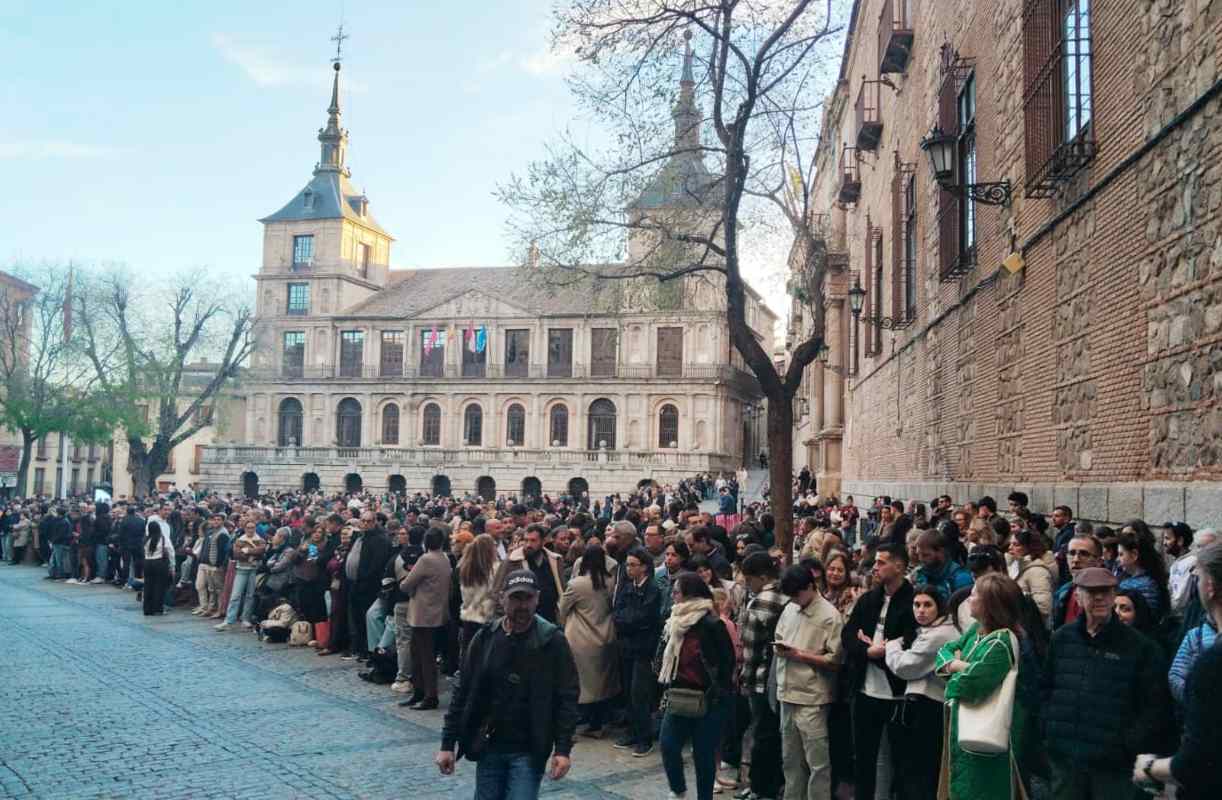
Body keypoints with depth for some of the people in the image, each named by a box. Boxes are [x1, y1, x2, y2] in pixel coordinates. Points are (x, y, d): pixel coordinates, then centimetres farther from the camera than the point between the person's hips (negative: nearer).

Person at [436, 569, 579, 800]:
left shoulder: (552, 641, -9)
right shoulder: (485, 638, -1)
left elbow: (567, 698, -7)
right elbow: (462, 693, 4)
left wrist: (563, 749, -12)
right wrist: (448, 744, 2)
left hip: (529, 751, -3)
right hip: (488, 747, 3)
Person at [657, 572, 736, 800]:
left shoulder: (712, 624, -15)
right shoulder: (677, 621, 7)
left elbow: (727, 661, -12)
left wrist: (715, 693, -13)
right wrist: (669, 686, 10)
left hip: (708, 700, -6)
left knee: (703, 753, 3)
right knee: (668, 744, -2)